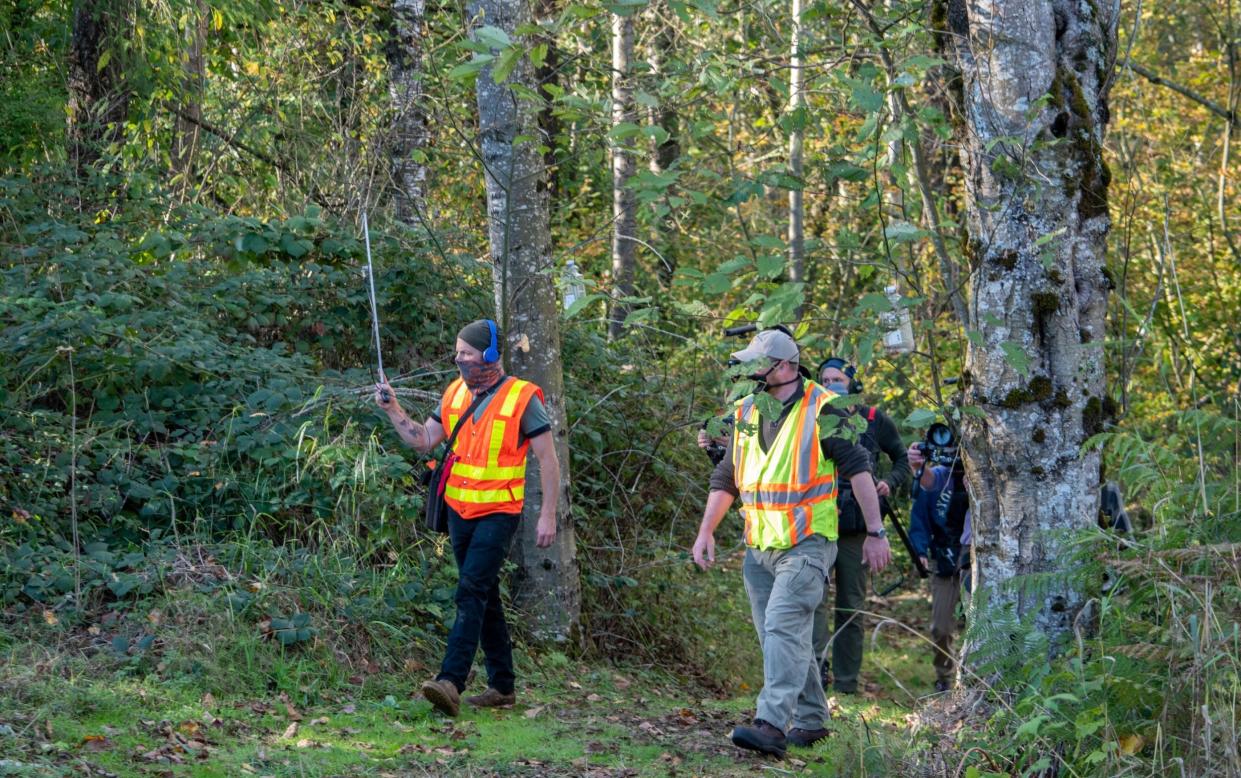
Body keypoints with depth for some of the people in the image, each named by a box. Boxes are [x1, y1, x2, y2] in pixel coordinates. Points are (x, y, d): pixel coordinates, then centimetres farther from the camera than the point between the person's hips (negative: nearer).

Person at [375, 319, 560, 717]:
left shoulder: (522, 398, -10)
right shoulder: (455, 393, 7)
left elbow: (548, 459, -7)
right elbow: (424, 439, 13)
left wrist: (548, 515, -9)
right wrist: (392, 409, -1)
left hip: (498, 513, -7)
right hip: (460, 511, 7)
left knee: (472, 591, -18)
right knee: (485, 596, 12)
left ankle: (450, 683, -27)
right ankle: (502, 685, 22)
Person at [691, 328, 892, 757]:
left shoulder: (821, 410, -9)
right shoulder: (745, 413, 10)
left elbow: (858, 469, -7)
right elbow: (726, 480, 17)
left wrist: (875, 533, -9)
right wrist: (706, 531, 7)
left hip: (807, 544, -7)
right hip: (759, 546, 7)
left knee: (783, 626, -20)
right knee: (783, 638, 11)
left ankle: (772, 725, -27)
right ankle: (811, 721, 24)